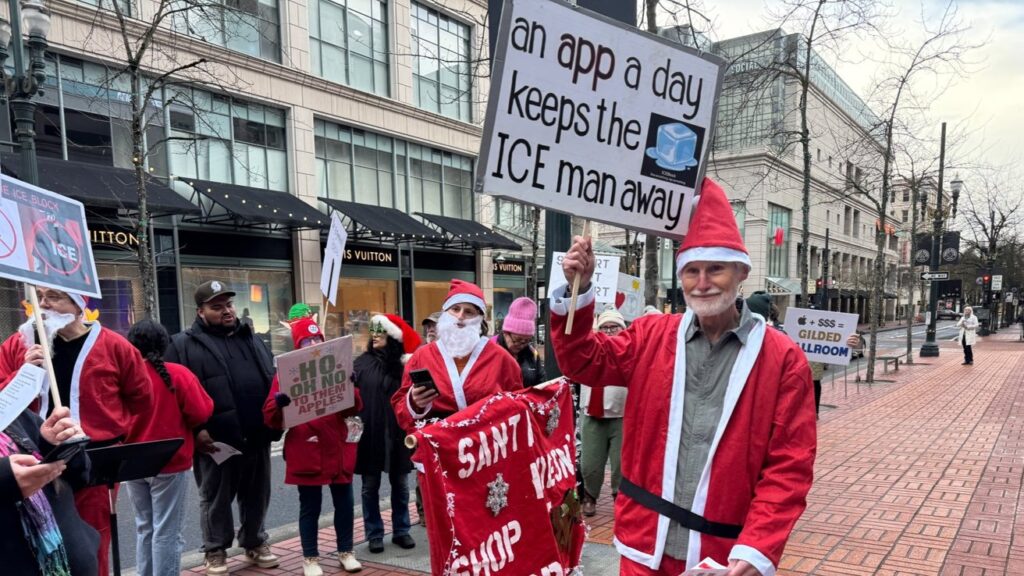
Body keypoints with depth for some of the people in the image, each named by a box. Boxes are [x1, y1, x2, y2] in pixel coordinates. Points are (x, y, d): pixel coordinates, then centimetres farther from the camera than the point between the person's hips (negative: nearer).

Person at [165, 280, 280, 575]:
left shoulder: (252, 339, 13)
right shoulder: (184, 345, -3)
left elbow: (273, 379, 18)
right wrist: (195, 431, -15)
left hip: (257, 438, 4)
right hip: (216, 441, -4)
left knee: (257, 495, 15)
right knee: (215, 499, 11)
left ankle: (255, 544, 32)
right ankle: (216, 551, 28)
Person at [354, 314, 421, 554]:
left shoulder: (405, 363, -4)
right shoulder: (362, 362, 1)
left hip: (397, 433, 0)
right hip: (369, 434, 1)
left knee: (400, 484, 11)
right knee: (370, 486, 8)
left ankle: (401, 531, 26)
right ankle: (374, 534, 21)